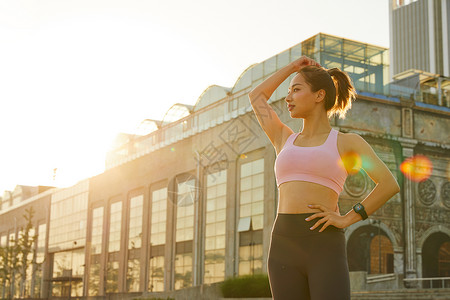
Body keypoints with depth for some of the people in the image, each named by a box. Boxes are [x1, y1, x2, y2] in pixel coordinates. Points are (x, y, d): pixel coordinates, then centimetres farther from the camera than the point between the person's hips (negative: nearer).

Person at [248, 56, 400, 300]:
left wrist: (346, 219, -5)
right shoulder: (286, 141, 21)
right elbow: (256, 97, 32)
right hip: (284, 247, 4)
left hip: (325, 249, -4)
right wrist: (293, 67, 34)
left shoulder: (348, 142, 10)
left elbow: (389, 184, 3)